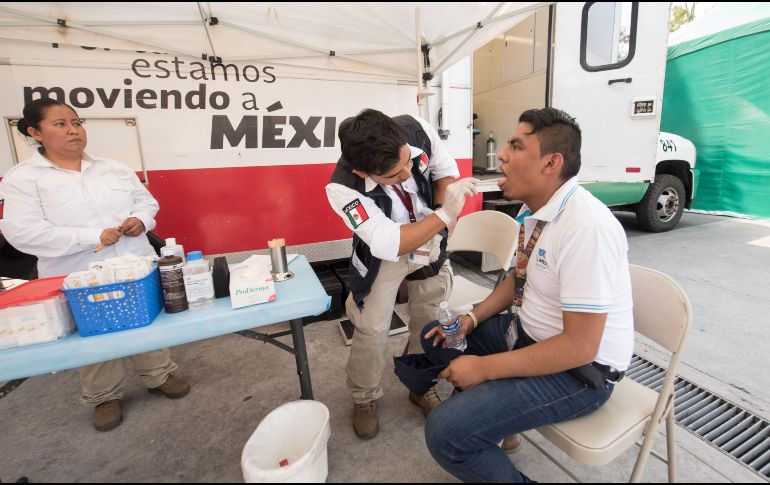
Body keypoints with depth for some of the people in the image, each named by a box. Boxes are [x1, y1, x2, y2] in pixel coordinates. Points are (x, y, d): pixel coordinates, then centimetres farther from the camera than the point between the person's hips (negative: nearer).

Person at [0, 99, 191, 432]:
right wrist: (93, 237, -22)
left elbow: (146, 200, 12)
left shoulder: (114, 168, 8)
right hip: (81, 282, -2)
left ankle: (159, 376, 33)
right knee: (95, 340, 13)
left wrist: (140, 220, -11)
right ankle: (105, 397, 34)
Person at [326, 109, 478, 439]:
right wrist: (445, 215, -40)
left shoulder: (417, 129, -27)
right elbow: (390, 245, -38)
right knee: (372, 329, -1)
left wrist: (441, 206, -22)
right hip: (382, 254, -3)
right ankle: (364, 399, 27)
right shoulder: (343, 188, -36)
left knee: (429, 321, 12)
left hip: (430, 244, 4)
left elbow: (445, 169, -7)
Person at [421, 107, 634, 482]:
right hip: (528, 334, 9)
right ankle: (496, 416, 23)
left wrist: (485, 368, -20)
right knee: (436, 335, 13)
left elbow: (579, 346, -26)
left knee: (447, 431, -22)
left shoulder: (586, 226, -27)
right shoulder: (535, 209, 0)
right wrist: (472, 318, 1)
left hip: (579, 369, -8)